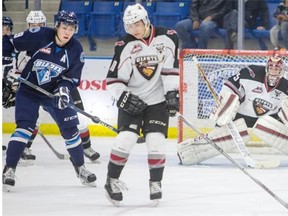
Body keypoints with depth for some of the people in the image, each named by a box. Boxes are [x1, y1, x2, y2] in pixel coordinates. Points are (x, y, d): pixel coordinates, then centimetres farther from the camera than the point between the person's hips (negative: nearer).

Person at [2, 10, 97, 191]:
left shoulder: (75, 50, -10)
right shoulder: (40, 36, -20)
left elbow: (73, 77, -4)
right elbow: (12, 45, -10)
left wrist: (64, 89, -22)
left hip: (55, 91, 3)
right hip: (28, 89, -3)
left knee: (70, 128, 3)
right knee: (25, 127, -17)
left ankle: (80, 168, 21)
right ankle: (9, 170, -13)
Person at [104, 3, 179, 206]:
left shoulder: (167, 37, -7)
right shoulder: (125, 46, -9)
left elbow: (171, 68, -4)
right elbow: (114, 79, -5)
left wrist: (172, 93, -10)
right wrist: (124, 97, -17)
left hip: (158, 100, 1)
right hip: (132, 100, -1)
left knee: (156, 141, -9)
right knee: (126, 138, -13)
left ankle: (156, 183, 7)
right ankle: (112, 181, 1)